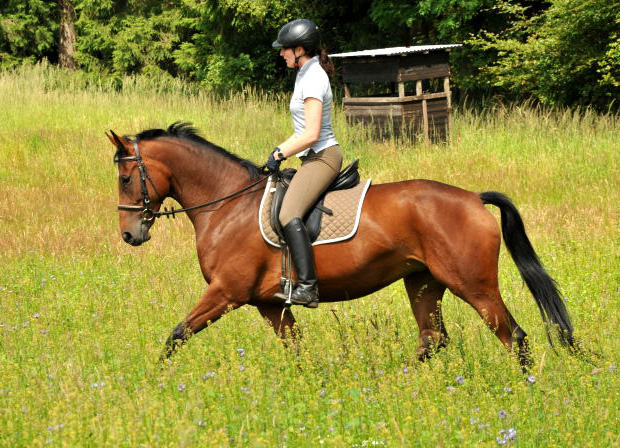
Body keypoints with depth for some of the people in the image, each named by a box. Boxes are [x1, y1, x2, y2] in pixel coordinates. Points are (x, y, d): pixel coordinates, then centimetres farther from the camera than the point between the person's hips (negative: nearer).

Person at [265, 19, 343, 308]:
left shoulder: (312, 80, -16)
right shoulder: (307, 74, 16)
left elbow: (311, 134, -22)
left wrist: (280, 155, -13)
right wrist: (280, 150, 16)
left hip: (321, 157, -11)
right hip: (316, 157, 11)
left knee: (289, 215, -28)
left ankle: (307, 287, -36)